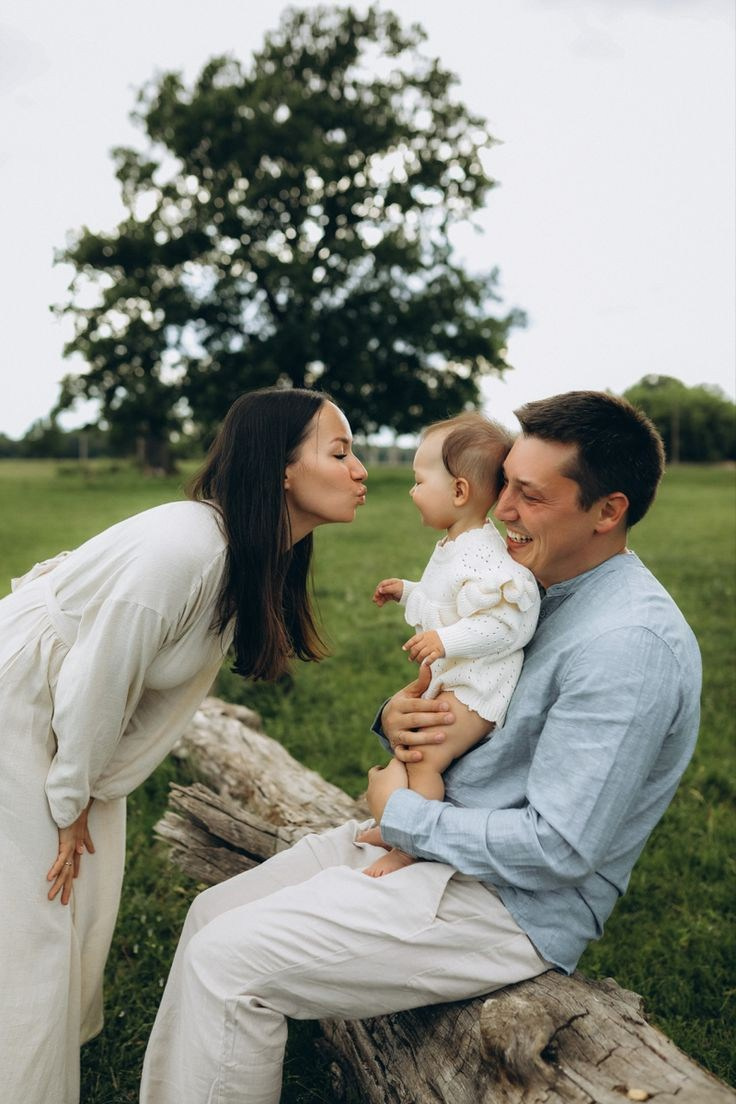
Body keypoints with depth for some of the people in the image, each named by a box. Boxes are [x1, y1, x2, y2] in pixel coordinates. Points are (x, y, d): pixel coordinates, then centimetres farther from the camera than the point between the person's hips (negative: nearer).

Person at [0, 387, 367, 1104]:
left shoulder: (259, 557, -6)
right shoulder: (187, 548, -33)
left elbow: (164, 692, 1)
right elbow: (97, 682, -25)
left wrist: (89, 794, 4)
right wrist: (71, 803, -10)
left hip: (71, 717, 8)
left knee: (84, 903, 16)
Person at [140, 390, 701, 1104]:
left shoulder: (631, 643, -23)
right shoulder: (536, 589, 6)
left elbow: (559, 849, -26)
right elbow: (453, 704, 15)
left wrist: (401, 814, -15)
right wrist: (397, 717, -9)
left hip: (516, 904, -9)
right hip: (429, 843, 9)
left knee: (228, 963, -14)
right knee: (214, 912, 6)